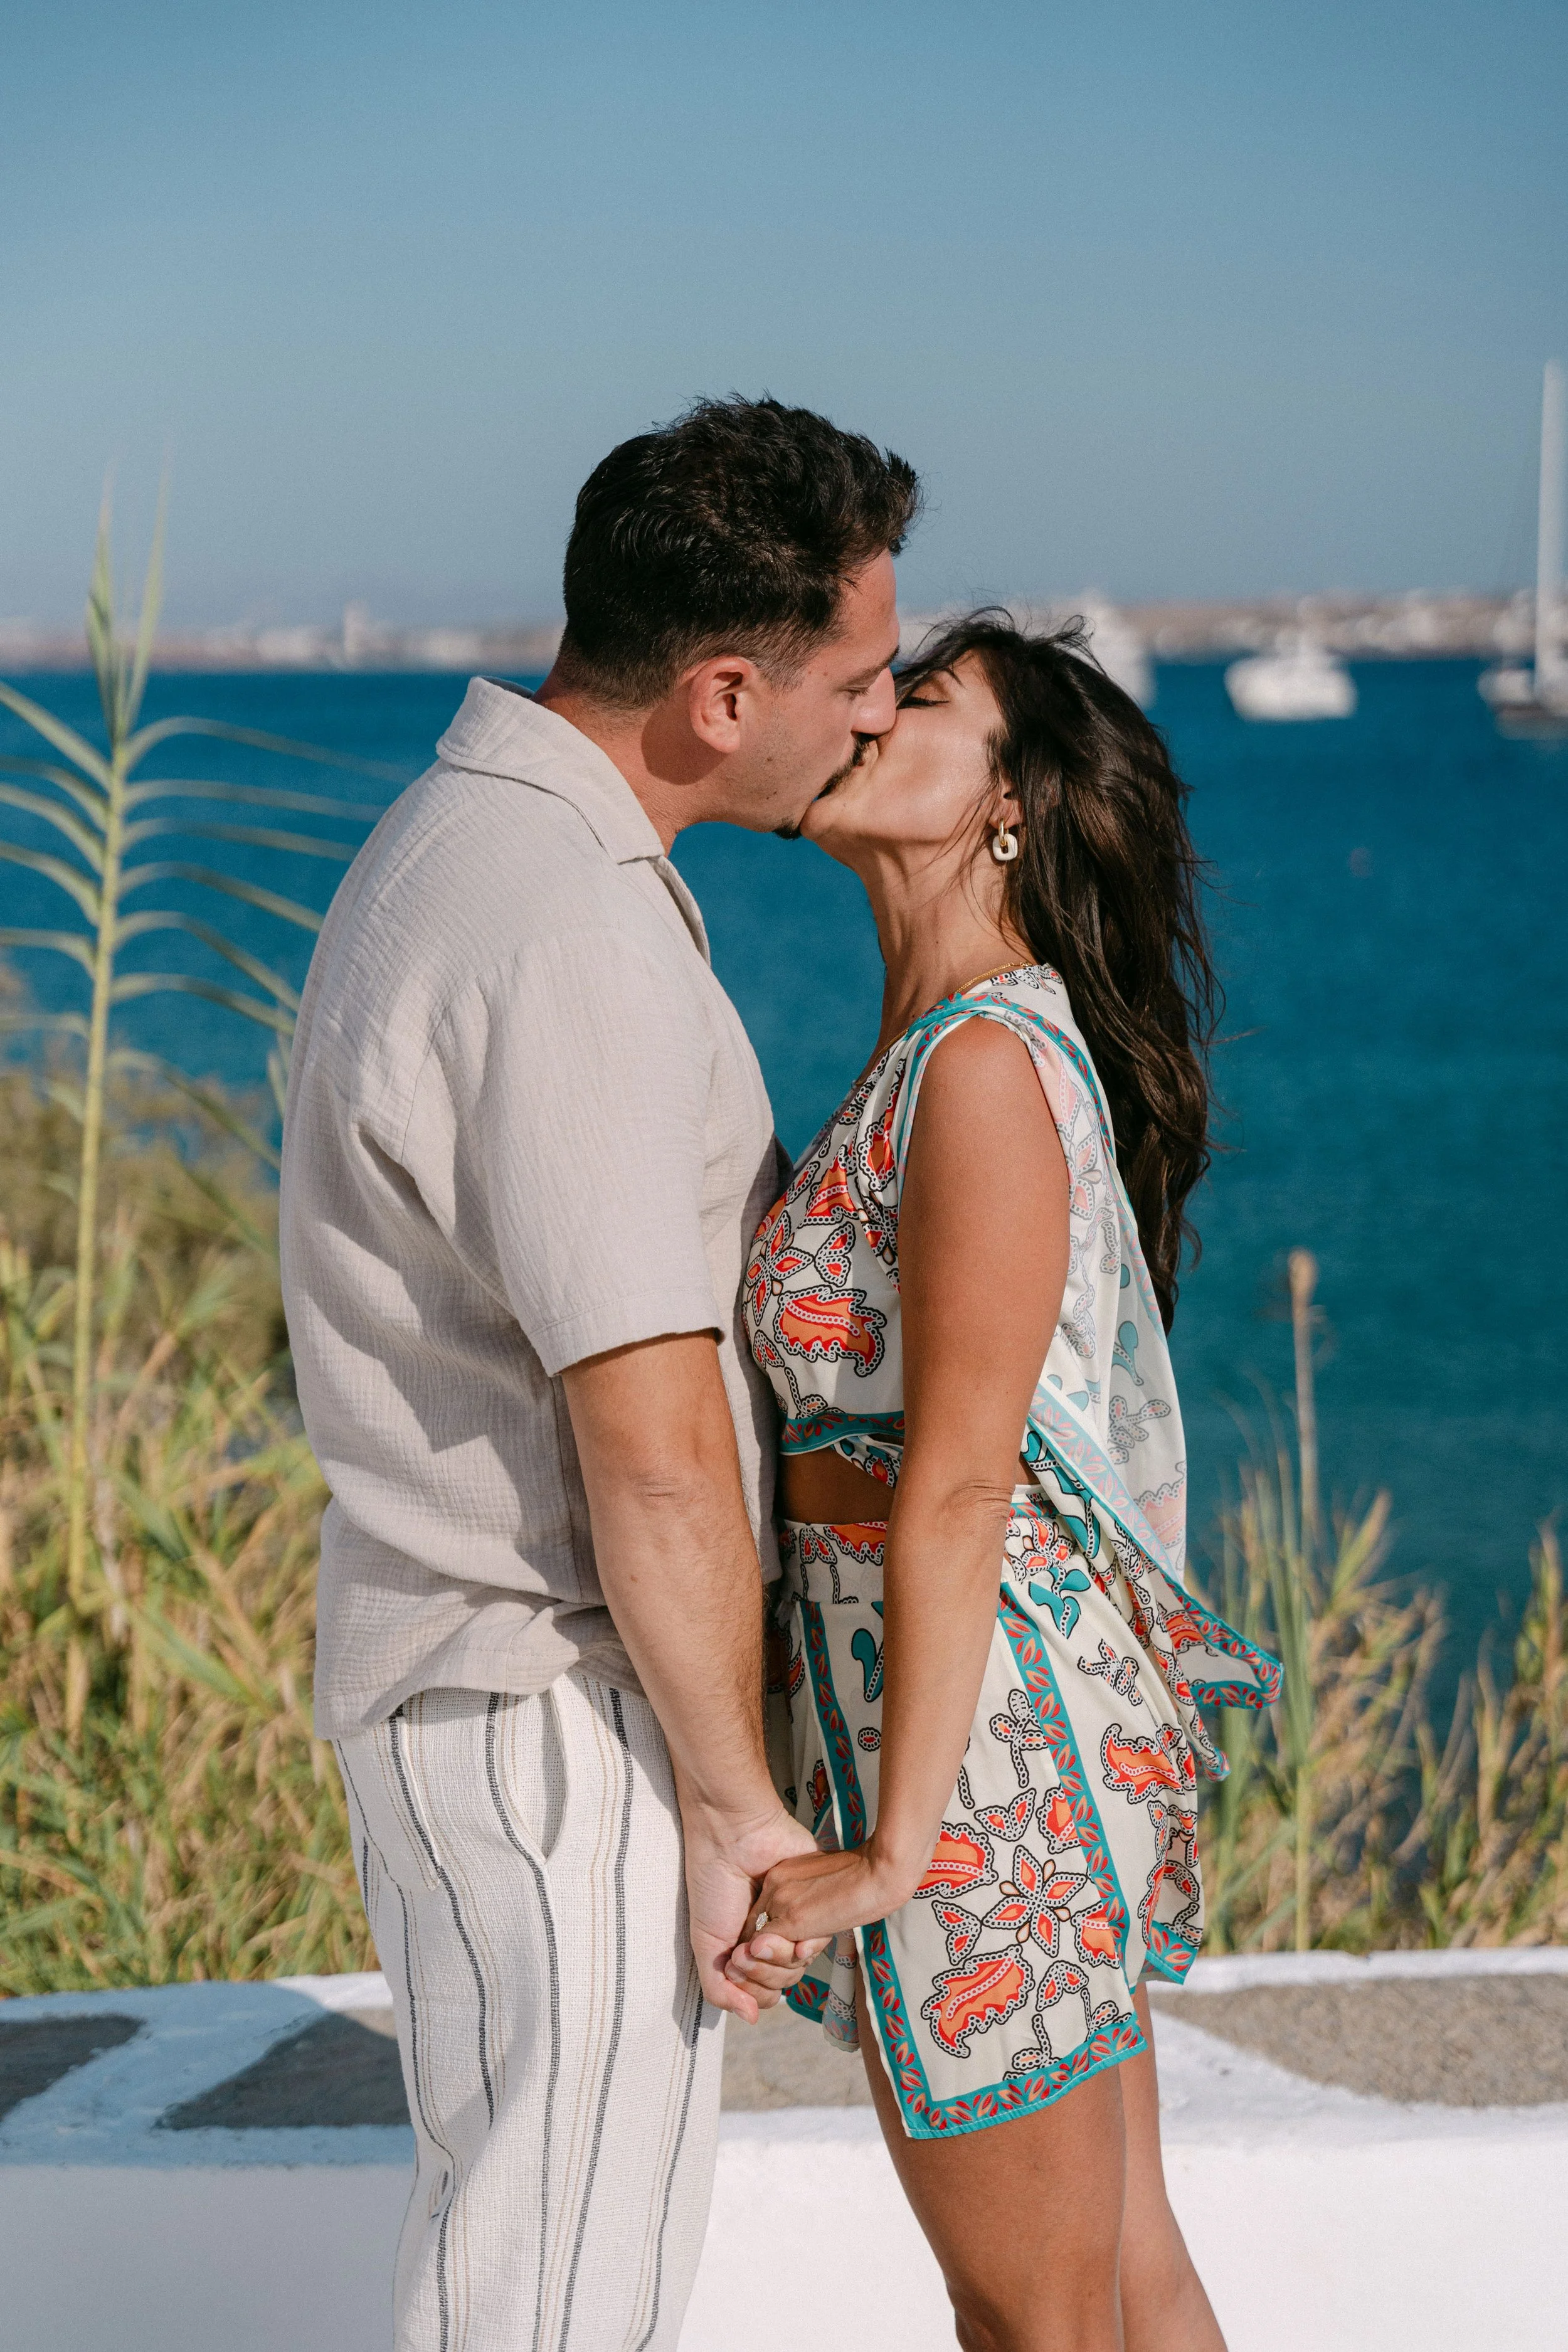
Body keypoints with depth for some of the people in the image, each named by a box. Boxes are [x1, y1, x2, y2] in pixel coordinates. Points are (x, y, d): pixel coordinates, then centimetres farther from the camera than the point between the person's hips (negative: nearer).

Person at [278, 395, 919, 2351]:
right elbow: (651, 1451, -23)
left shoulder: (467, 840, 10)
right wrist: (737, 1803, -14)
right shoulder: (568, 943, -23)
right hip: (553, 1709, -10)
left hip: (467, 1667, 10)